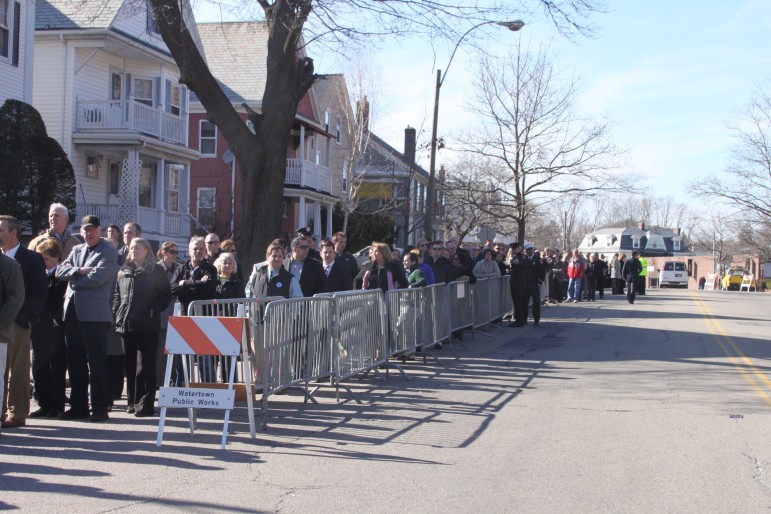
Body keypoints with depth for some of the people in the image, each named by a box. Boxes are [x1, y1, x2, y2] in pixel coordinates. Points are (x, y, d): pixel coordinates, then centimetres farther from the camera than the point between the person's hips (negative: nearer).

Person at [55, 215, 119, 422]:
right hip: (72, 312, 7)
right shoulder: (77, 250, 19)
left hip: (95, 314, -7)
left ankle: (100, 408, 0)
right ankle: (78, 406, 17)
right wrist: (79, 270, -10)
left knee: (97, 362, -5)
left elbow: (97, 278, -15)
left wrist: (73, 278, -3)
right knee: (75, 362, 10)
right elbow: (60, 271, 7)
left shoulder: (109, 252, -2)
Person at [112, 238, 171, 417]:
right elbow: (117, 295, 19)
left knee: (145, 366, -7)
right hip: (126, 324, 5)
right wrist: (116, 314, 5)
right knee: (130, 365, 9)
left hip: (147, 325, -5)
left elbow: (166, 295, -1)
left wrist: (154, 309, -14)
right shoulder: (124, 272, 16)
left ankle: (146, 403, -7)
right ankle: (133, 401, 17)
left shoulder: (156, 271, 2)